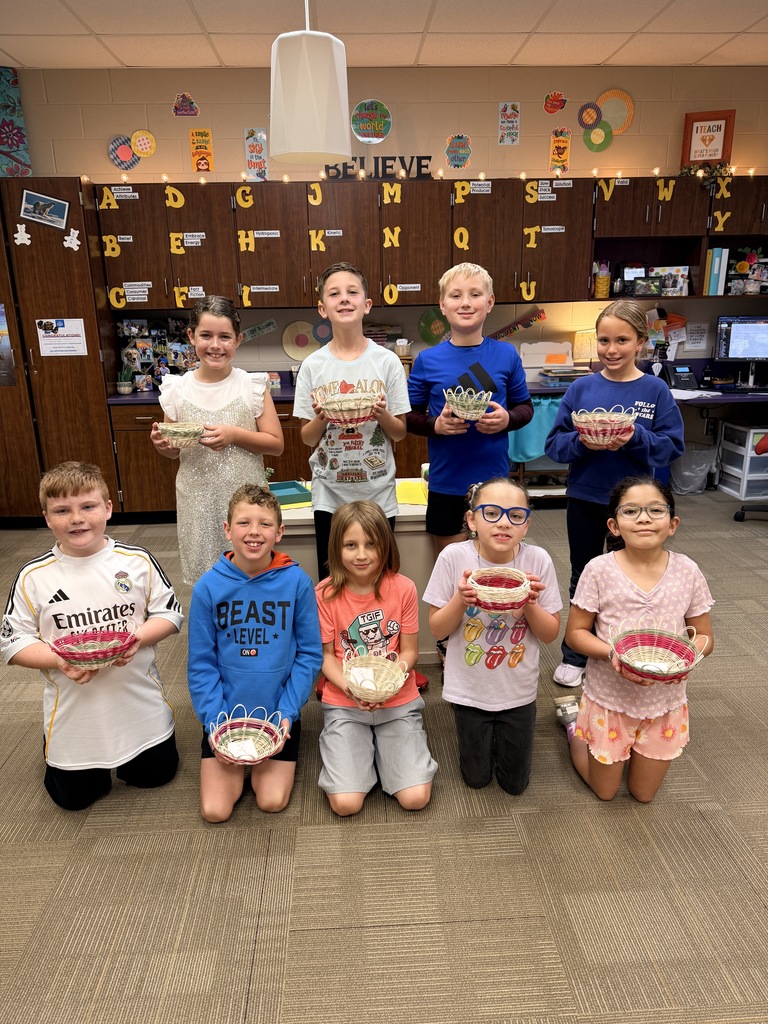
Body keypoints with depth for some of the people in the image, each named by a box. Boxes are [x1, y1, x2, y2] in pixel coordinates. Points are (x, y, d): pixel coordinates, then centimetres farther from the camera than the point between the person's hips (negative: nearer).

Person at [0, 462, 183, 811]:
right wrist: (59, 661, -23)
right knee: (74, 797, 14)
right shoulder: (33, 577, -10)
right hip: (73, 713, 0)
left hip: (140, 704, 1)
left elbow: (170, 613, -3)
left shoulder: (138, 561, -10)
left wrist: (138, 637, -22)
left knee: (157, 773, 14)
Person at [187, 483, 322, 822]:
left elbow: (309, 654, -7)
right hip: (225, 714, 1)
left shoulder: (296, 581, -14)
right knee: (215, 810, -3)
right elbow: (201, 664, -4)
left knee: (272, 801, -4)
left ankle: (261, 761, 26)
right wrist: (214, 720, -12)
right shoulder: (208, 587, -11)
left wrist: (287, 712, -13)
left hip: (278, 713, 0)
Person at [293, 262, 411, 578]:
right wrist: (321, 418, -18)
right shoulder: (312, 366, -2)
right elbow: (307, 439, 2)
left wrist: (382, 415, -19)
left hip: (378, 492, 0)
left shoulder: (387, 361, -3)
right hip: (329, 493, 0)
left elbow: (400, 433, 1)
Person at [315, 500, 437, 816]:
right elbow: (326, 655, -3)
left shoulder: (403, 588, -10)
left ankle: (382, 747, 18)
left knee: (415, 798, -11)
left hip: (398, 701, 1)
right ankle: (364, 748, 18)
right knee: (345, 803, -13)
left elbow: (409, 651, -3)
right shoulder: (325, 594, -10)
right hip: (344, 703, 0)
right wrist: (350, 687, -22)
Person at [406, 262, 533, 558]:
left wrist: (507, 419, -14)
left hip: (495, 479, 1)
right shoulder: (427, 361, -4)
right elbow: (410, 417, 1)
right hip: (446, 484, -1)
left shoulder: (506, 355, -1)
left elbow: (525, 407, 8)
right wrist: (437, 424, -18)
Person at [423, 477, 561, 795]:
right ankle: (480, 732, 45)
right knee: (476, 779, 18)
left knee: (514, 784, 18)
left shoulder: (538, 560, -16)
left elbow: (550, 634, -7)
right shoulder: (454, 557, -19)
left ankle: (505, 732, 45)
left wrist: (530, 604, -26)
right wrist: (460, 600, -30)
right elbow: (437, 629, -11)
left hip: (519, 692, 1)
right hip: (469, 689, -1)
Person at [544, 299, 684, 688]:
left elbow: (672, 446, -7)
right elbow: (554, 444, -4)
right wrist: (582, 442, -24)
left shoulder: (656, 390, -6)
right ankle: (575, 655, 33)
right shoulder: (582, 388, -4)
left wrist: (636, 439, -24)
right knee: (583, 580, 15)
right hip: (585, 500, 1)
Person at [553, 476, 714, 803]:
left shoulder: (687, 572, -12)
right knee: (604, 791, 19)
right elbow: (575, 633, -11)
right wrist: (612, 654, -28)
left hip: (665, 703, 2)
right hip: (609, 699, -2)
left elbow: (704, 637, -2)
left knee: (643, 794, 22)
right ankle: (573, 718, 40)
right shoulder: (599, 570, -18)